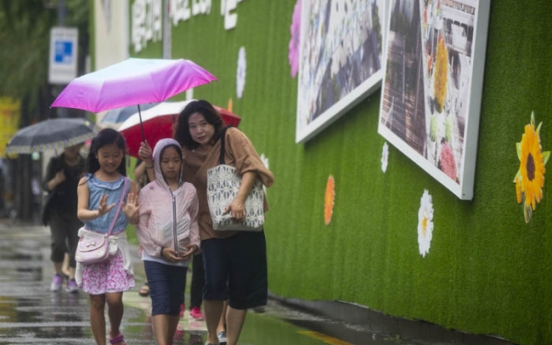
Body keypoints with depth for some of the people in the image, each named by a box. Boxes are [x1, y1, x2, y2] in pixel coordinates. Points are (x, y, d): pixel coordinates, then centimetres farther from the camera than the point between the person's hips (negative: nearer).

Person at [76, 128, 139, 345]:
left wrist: (131, 215, -24)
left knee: (114, 298, -9)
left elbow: (136, 221, 0)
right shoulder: (86, 183, 1)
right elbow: (81, 213, -12)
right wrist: (98, 213, -33)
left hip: (117, 243, 0)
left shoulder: (129, 185, 4)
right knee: (96, 301, 3)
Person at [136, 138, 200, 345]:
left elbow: (194, 221, 12)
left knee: (175, 303, 11)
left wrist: (194, 244, -6)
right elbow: (141, 226, -3)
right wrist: (160, 250, -11)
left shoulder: (189, 191, 6)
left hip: (180, 257, 3)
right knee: (161, 302, -14)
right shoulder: (148, 191, -2)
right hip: (154, 257, -3)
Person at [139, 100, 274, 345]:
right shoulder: (188, 155, 8)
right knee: (215, 283, -14)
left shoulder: (231, 137, -1)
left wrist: (239, 200, -24)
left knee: (241, 288, 0)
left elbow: (249, 167, -11)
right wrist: (151, 160, -7)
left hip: (244, 224, -1)